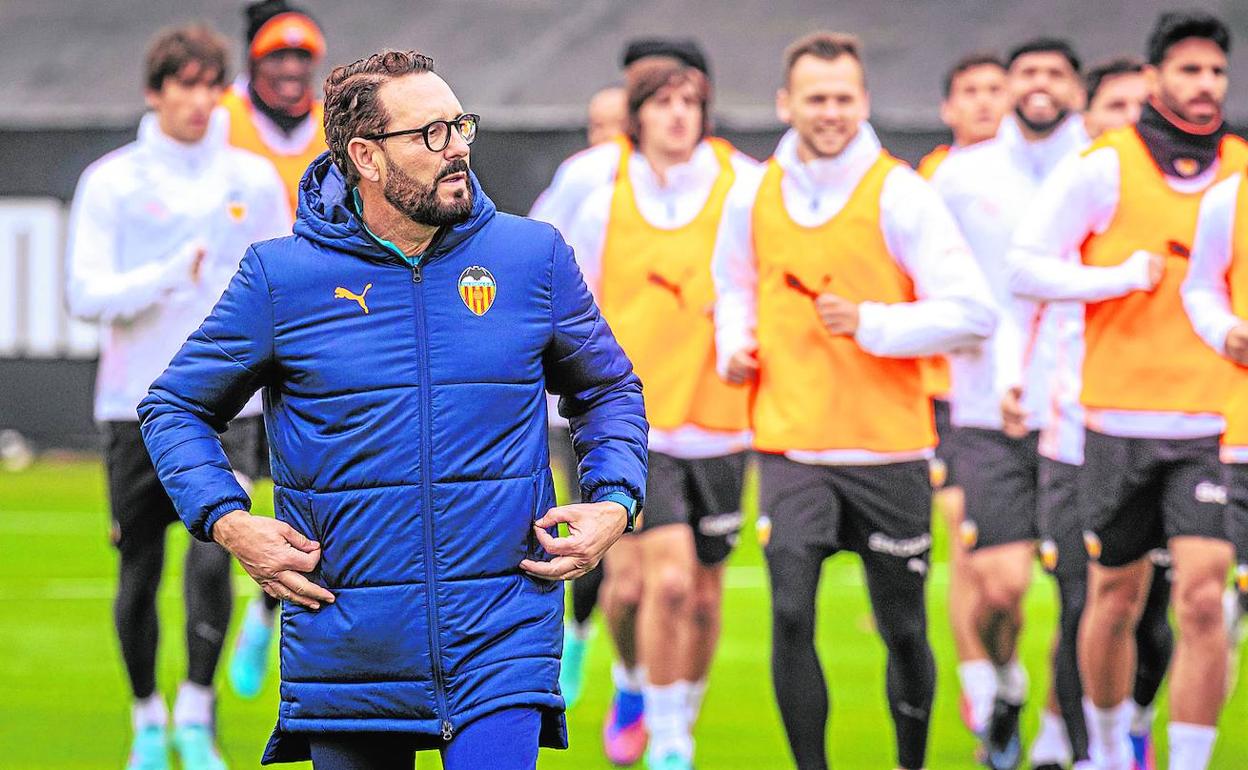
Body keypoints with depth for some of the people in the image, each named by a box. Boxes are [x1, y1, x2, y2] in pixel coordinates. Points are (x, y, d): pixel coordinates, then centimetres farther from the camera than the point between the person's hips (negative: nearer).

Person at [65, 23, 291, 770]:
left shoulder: (255, 179, 7)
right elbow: (85, 293, -8)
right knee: (139, 573, 4)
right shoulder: (111, 182, 0)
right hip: (136, 401, 0)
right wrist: (166, 276, -22)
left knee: (213, 555, -17)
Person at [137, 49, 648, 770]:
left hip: (501, 643, 0)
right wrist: (228, 522, -5)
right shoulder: (282, 277, -1)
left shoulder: (535, 256, 4)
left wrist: (614, 502, 2)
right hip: (347, 650, 0)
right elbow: (175, 406, 10)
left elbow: (609, 390, 19)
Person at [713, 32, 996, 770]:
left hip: (888, 447, -2)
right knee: (791, 616, -13)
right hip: (790, 445, 2)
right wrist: (735, 346, 8)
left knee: (903, 630, 7)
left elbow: (972, 313, -10)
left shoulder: (900, 194, -6)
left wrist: (873, 324, -17)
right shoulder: (754, 197, 6)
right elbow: (736, 287, 26)